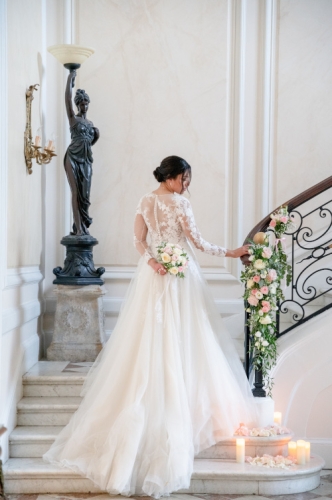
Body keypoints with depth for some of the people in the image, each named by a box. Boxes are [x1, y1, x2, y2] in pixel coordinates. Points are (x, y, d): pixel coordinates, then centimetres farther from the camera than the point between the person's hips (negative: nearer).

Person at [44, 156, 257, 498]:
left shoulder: (145, 202, 7)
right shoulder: (179, 203, -12)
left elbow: (139, 240, 4)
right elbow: (197, 242, -11)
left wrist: (152, 261, -8)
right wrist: (229, 253, -2)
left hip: (154, 276, 6)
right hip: (181, 276, -6)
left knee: (148, 342, 11)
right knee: (180, 342, -1)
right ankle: (187, 404, 5)